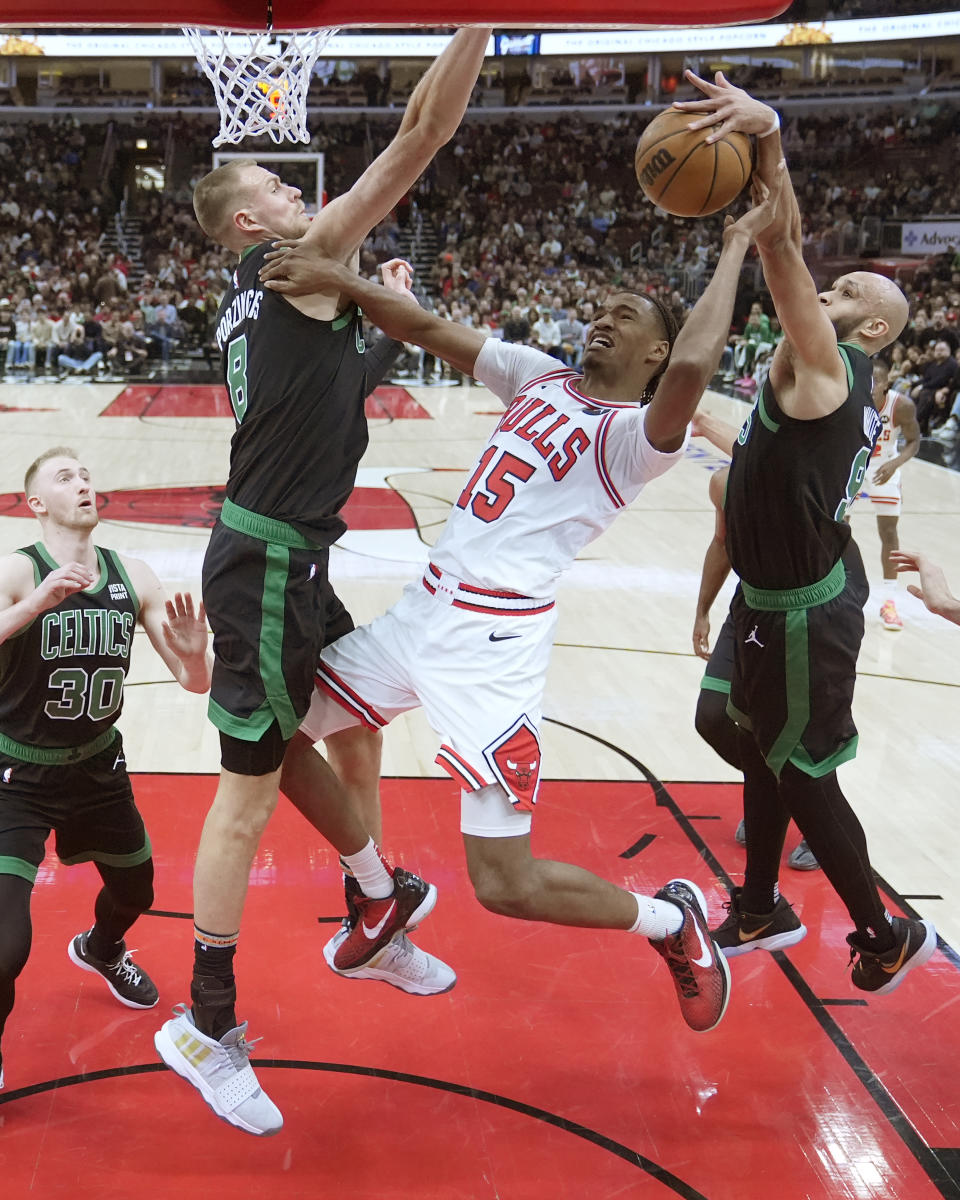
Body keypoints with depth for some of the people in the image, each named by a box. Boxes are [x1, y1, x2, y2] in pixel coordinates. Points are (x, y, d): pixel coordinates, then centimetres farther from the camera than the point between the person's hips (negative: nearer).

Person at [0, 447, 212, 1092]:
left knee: (135, 890, 25)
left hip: (96, 766, 5)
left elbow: (197, 683, -7)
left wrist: (194, 654, -28)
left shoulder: (134, 578, -7)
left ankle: (101, 949, 62)